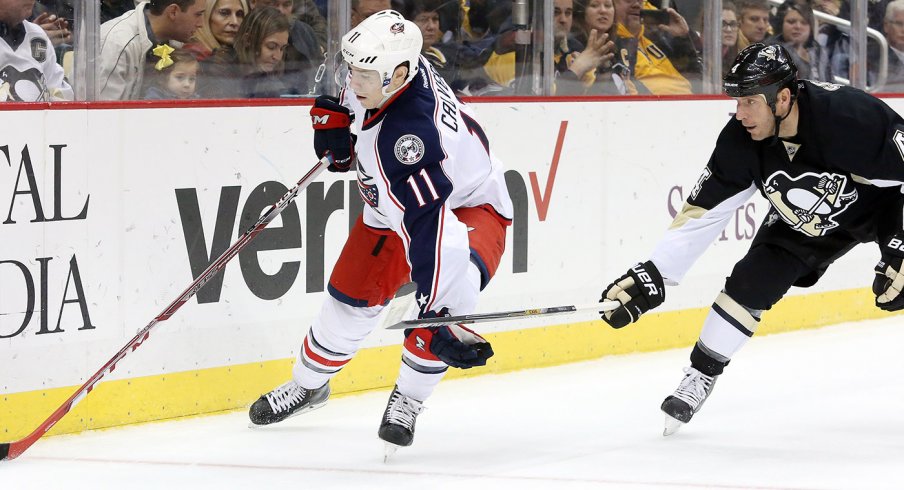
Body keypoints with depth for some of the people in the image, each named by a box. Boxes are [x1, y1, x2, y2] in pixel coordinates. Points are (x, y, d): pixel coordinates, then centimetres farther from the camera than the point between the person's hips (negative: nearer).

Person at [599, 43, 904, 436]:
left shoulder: (850, 116, -38)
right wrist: (653, 275, -19)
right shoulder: (741, 141, -22)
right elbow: (701, 213, -15)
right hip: (804, 219, 4)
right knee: (749, 282, -5)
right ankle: (700, 377, 12)